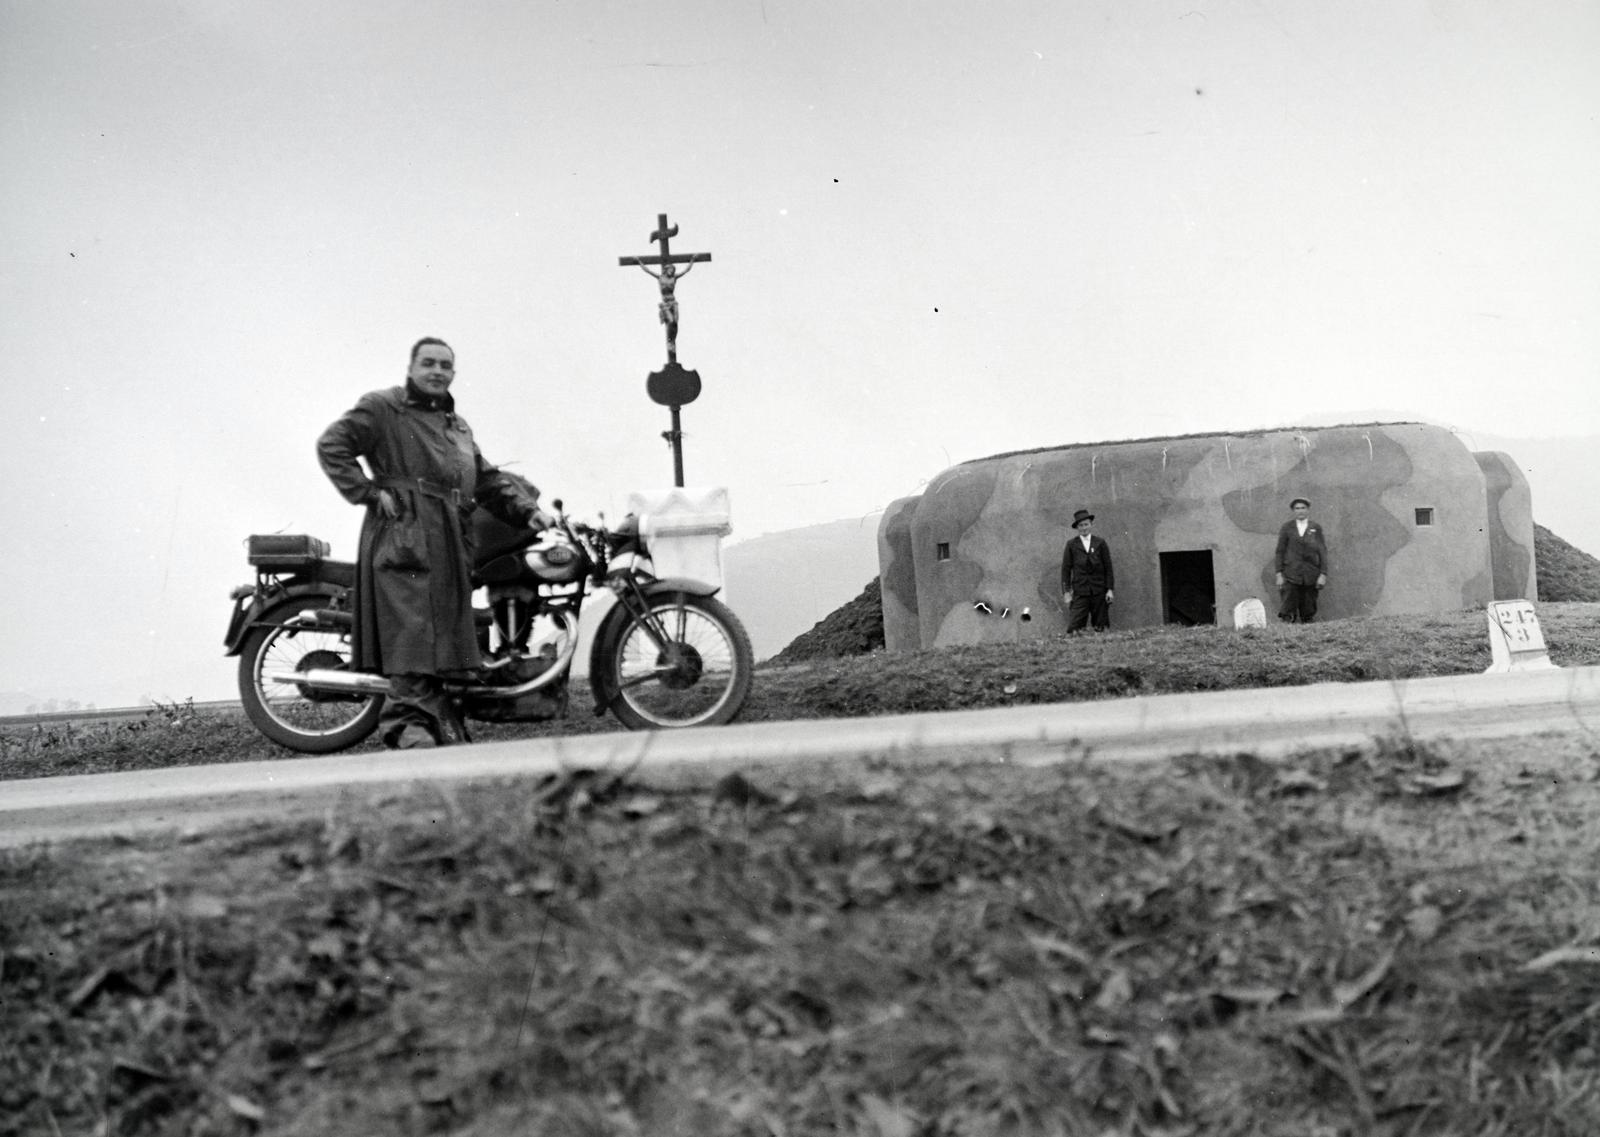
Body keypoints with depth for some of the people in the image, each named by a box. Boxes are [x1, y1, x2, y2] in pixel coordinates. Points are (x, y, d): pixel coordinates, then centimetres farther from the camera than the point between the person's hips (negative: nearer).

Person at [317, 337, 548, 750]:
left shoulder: (457, 426, 26)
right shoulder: (382, 408, 1)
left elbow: (487, 478, 24)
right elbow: (331, 444, -6)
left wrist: (526, 508, 9)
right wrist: (369, 492, -13)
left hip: (450, 542, 8)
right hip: (403, 536, -8)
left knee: (445, 633, 8)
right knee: (411, 628, -15)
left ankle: (446, 731, 14)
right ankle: (408, 724, -16)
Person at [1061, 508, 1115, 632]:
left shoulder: (1100, 543, 8)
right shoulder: (1071, 544, 6)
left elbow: (1108, 567, 8)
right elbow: (1066, 569, 6)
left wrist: (1110, 589, 1)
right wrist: (1066, 592, -1)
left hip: (1099, 592, 1)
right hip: (1080, 592, -1)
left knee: (1100, 628, -1)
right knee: (1074, 627, -12)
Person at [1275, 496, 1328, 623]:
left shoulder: (1316, 528, 9)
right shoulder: (1287, 527, 8)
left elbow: (1322, 552, 7)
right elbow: (1280, 551, 7)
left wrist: (1323, 574, -2)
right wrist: (1279, 574, 0)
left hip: (1311, 578, 1)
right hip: (1290, 576, -1)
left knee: (1308, 615, 0)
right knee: (1287, 614, -8)